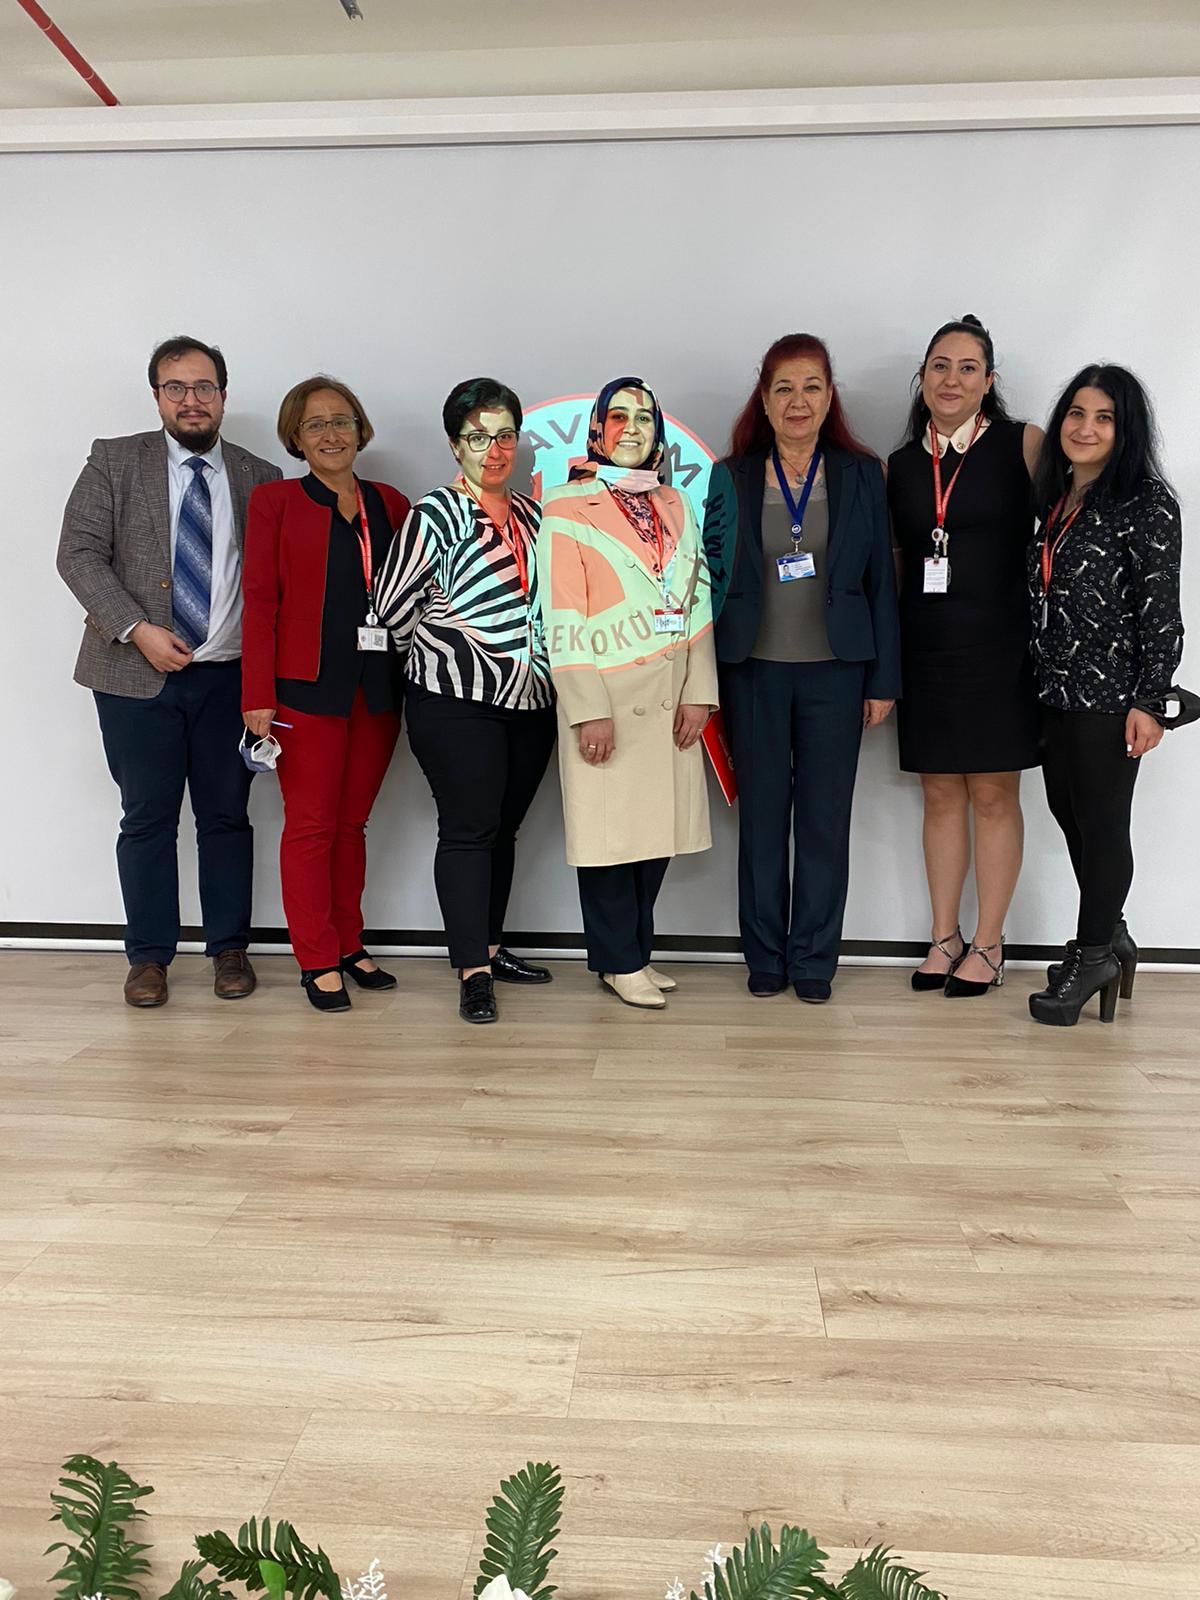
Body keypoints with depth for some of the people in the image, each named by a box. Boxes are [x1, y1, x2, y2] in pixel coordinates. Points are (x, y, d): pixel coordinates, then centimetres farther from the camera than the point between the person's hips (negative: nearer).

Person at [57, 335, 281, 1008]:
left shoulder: (260, 479, 8)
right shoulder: (115, 461, 4)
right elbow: (79, 553, -3)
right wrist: (137, 630, -15)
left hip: (229, 676, 1)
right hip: (137, 675, -1)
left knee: (227, 817, 8)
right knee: (147, 819, 6)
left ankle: (230, 948, 22)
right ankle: (150, 955, 18)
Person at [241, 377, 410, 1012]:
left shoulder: (390, 504, 12)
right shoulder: (274, 501, 3)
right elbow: (260, 600, -3)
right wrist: (258, 696, -9)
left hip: (377, 688, 3)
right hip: (307, 687, -3)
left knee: (352, 822, 12)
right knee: (311, 825, 2)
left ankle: (349, 947, 23)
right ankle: (318, 963, 12)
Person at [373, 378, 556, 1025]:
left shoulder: (532, 513, 12)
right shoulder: (437, 514, -7)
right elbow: (394, 605, -6)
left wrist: (537, 661, 11)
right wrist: (441, 652, 4)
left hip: (530, 701, 6)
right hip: (455, 702, -6)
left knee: (504, 827, 13)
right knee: (468, 828, -3)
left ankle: (489, 945, 26)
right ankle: (473, 970, 3)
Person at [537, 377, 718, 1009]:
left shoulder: (675, 506, 15)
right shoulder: (568, 509, -1)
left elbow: (698, 603, 12)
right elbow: (563, 619, -8)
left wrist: (699, 692, 2)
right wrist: (588, 711, -14)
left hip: (670, 701, 5)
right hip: (606, 700, -5)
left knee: (659, 829, 8)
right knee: (609, 833, 1)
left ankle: (634, 952, 23)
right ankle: (620, 962, 15)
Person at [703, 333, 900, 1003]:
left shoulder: (862, 475, 4)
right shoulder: (731, 478, 4)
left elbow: (881, 580, 4)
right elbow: (714, 576, 4)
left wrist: (884, 679, 0)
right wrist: (708, 681, -2)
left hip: (835, 670, 0)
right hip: (755, 670, 0)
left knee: (826, 817, 5)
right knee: (762, 814, 7)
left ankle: (814, 959, 18)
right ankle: (765, 955, 21)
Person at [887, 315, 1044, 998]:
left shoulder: (1023, 444, -1)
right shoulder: (900, 464, 10)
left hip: (1000, 647, -3)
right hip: (926, 651, 4)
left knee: (994, 795, 3)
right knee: (941, 795, 9)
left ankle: (988, 943, 15)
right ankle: (945, 936, 21)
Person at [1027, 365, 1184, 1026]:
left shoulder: (1146, 506, -9)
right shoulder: (1054, 501, 12)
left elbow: (1162, 612, -12)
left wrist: (1148, 703, -15)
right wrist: (1040, 681, 14)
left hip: (1110, 694, -7)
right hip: (1056, 691, 7)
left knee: (1102, 823, 2)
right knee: (1069, 815, 13)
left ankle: (1094, 955, 16)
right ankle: (1109, 937, 29)